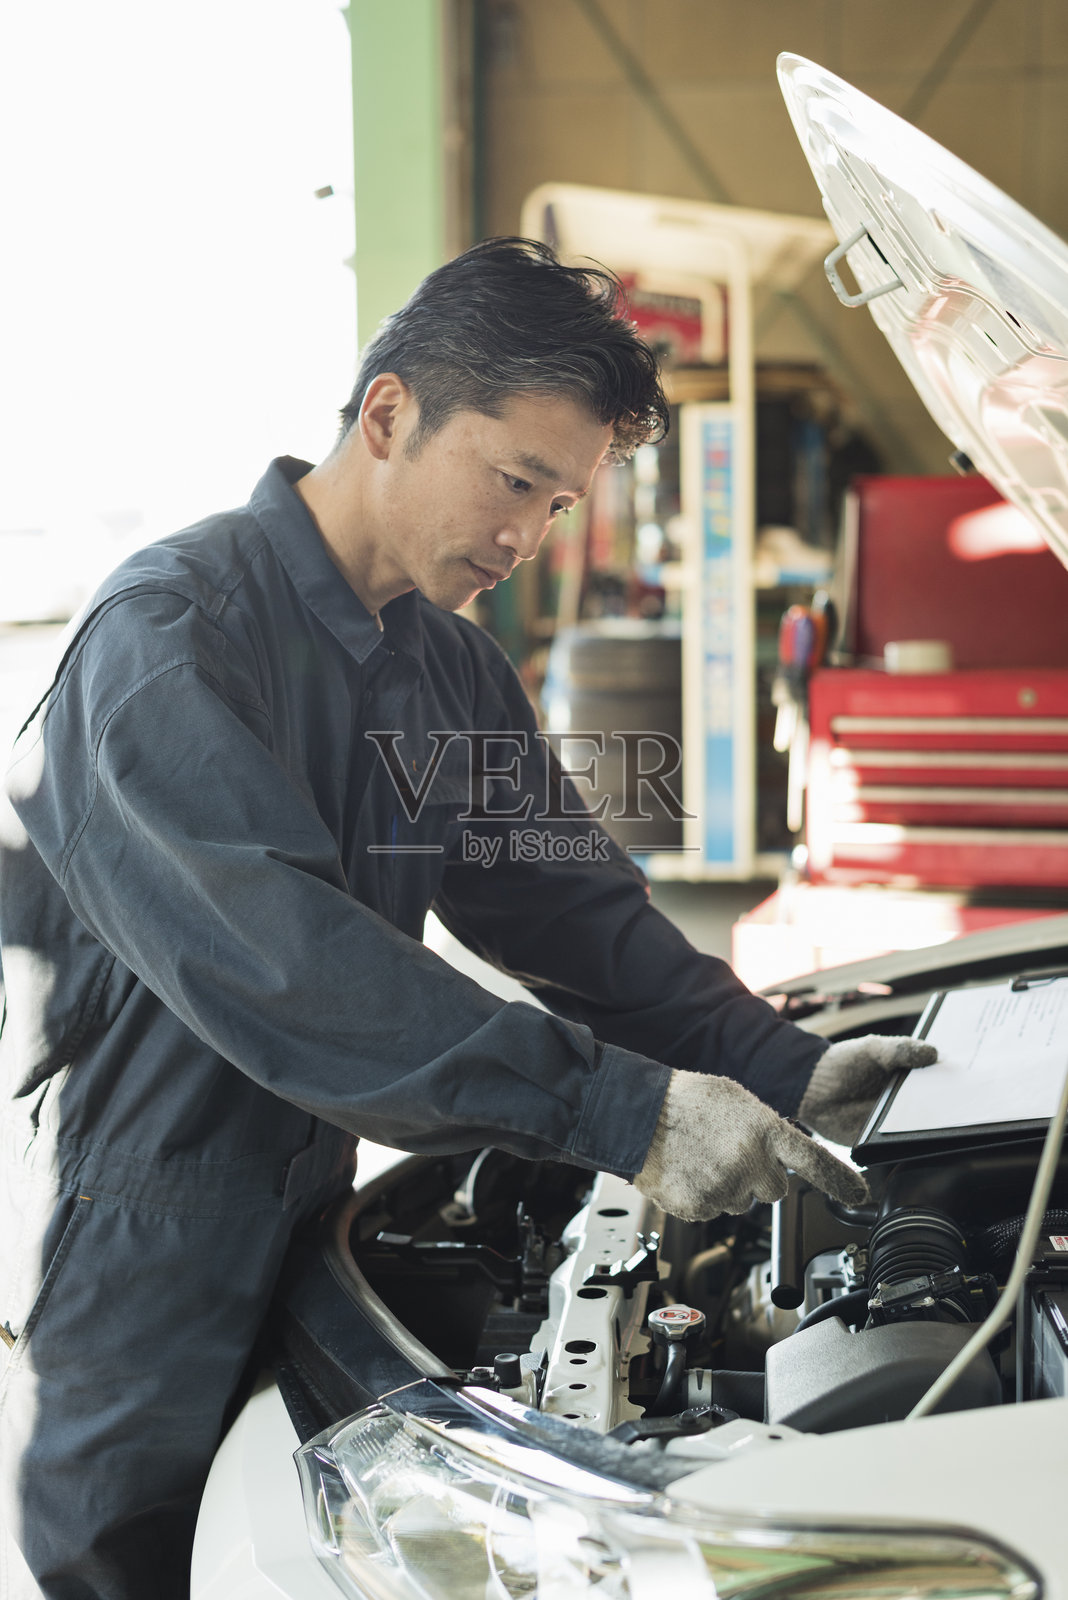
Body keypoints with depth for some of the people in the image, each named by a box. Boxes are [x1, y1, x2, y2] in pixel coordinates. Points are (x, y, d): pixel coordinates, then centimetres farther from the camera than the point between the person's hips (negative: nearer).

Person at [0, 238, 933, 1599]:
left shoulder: (453, 674, 9)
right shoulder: (169, 633, -19)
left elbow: (574, 909, 8)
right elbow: (274, 962, -32)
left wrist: (780, 1070, -7)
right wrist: (618, 1109, -36)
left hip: (304, 1255, 8)